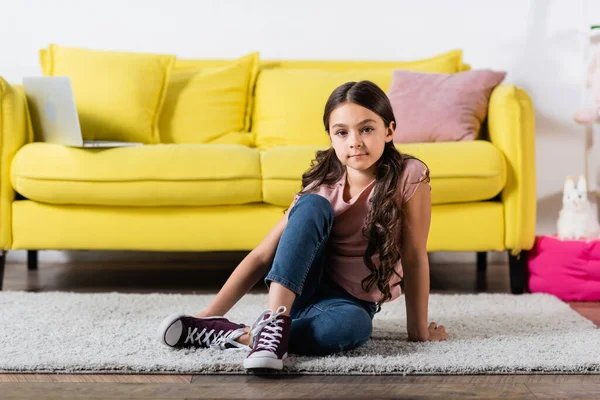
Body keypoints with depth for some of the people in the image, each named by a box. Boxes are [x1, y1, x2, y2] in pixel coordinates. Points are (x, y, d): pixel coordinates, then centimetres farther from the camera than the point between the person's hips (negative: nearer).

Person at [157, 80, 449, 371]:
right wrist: (209, 312, -21)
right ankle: (275, 320, -36)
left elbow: (414, 257, -12)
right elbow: (262, 256, -13)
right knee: (313, 206, -28)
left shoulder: (409, 176, -16)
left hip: (351, 301, -1)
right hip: (295, 288, 1)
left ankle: (232, 336, -32)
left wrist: (419, 329, -10)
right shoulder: (324, 185, -10)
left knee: (353, 325, -41)